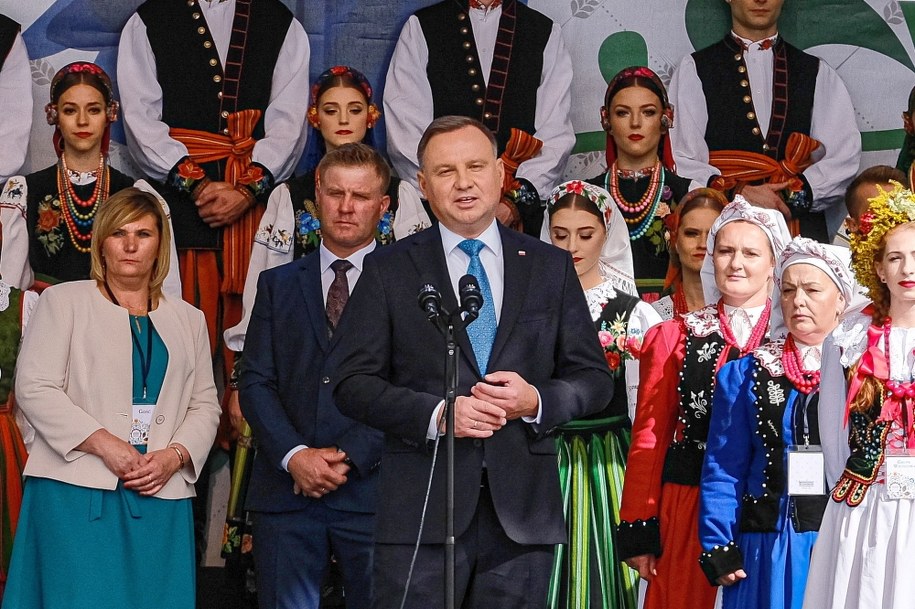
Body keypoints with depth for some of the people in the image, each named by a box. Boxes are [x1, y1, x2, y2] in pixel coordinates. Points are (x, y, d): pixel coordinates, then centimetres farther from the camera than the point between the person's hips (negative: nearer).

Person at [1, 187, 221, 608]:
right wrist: (106, 446, -13)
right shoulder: (64, 301, 7)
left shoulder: (188, 320, 19)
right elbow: (34, 388, -3)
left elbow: (205, 405, 15)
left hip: (162, 495, 3)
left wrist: (175, 455, -6)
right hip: (77, 493, -3)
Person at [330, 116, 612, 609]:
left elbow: (594, 379, 11)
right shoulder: (389, 270, 6)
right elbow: (351, 382, 0)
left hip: (522, 510, 2)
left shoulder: (551, 267, 12)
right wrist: (436, 414, -14)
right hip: (421, 510, -2)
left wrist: (536, 401, -9)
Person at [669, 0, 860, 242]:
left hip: (801, 225, 2)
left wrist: (794, 194, -11)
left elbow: (844, 156, 5)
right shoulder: (695, 70, 11)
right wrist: (738, 194, -15)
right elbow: (681, 160, -1)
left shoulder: (818, 73, 17)